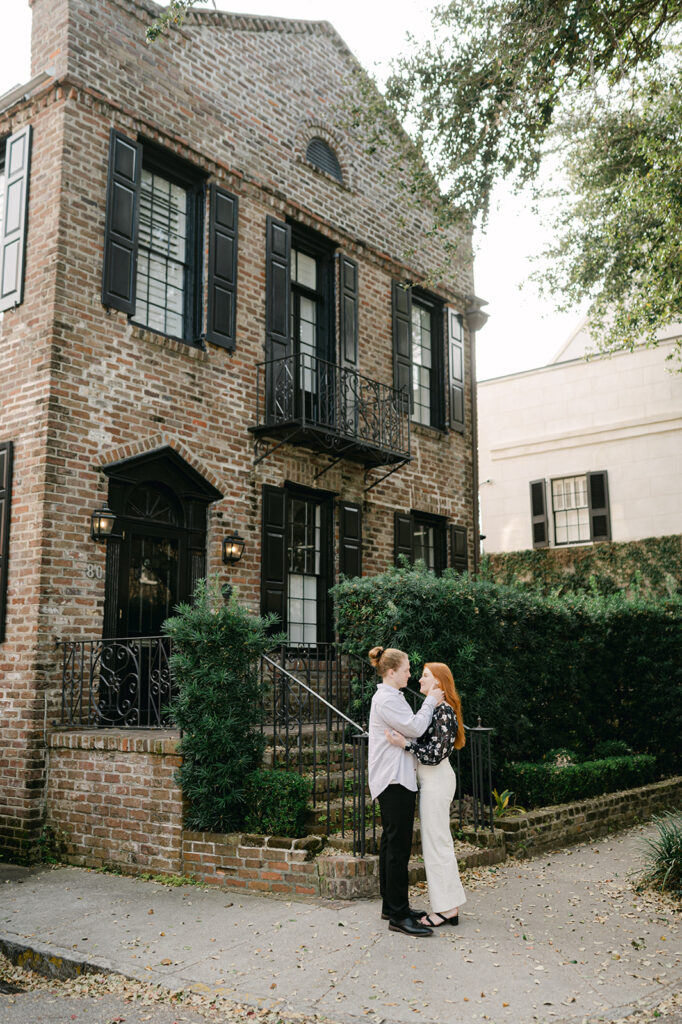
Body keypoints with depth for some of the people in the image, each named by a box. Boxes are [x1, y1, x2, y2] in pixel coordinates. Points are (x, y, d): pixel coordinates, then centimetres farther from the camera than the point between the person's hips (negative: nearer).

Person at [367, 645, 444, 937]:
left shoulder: (391, 697, 19)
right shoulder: (386, 699, -14)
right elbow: (415, 728, -19)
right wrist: (431, 702, -7)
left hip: (397, 779, 11)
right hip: (394, 780, -11)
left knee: (391, 843, 14)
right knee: (398, 845, -9)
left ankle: (391, 906, 21)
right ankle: (399, 916, -6)